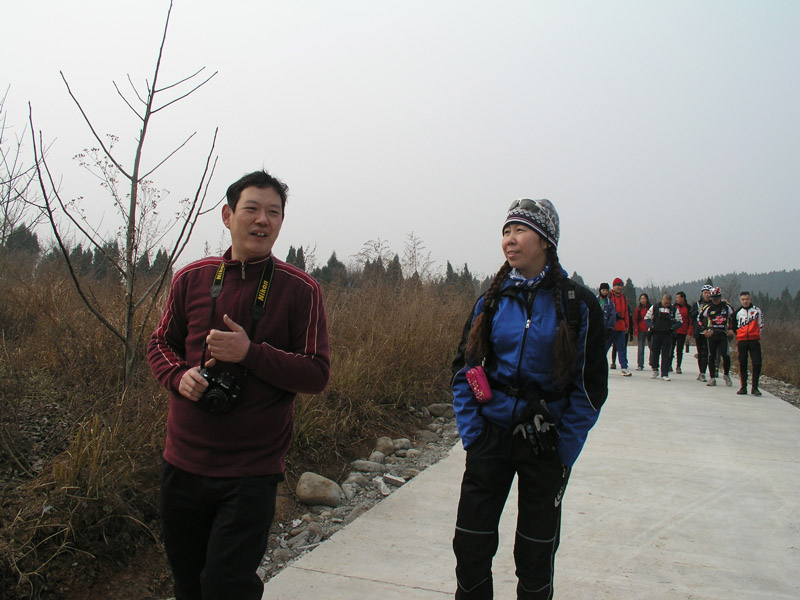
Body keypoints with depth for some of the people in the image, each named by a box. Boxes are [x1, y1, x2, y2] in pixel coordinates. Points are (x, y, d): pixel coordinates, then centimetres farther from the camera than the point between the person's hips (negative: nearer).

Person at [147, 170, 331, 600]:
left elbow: (317, 375, -9)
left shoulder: (300, 290, -7)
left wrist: (251, 352, -21)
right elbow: (160, 343, 13)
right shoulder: (191, 279, 2)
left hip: (252, 471, -4)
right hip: (184, 463, 4)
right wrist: (179, 375, -9)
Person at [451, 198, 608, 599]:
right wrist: (471, 434, -3)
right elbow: (464, 370, 6)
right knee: (470, 545, 6)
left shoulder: (577, 303, -6)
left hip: (545, 444, -2)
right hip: (491, 435, 2)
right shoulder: (492, 300, 3)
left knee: (535, 554, 12)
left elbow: (591, 384, -4)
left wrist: (565, 449, -9)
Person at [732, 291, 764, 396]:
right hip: (742, 341, 2)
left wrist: (758, 336, 9)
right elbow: (734, 326, 19)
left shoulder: (757, 311, 4)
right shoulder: (737, 312, 9)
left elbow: (761, 325, 11)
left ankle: (755, 387, 0)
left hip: (754, 340, -2)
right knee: (742, 364, 3)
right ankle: (743, 387, 10)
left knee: (757, 363, -8)